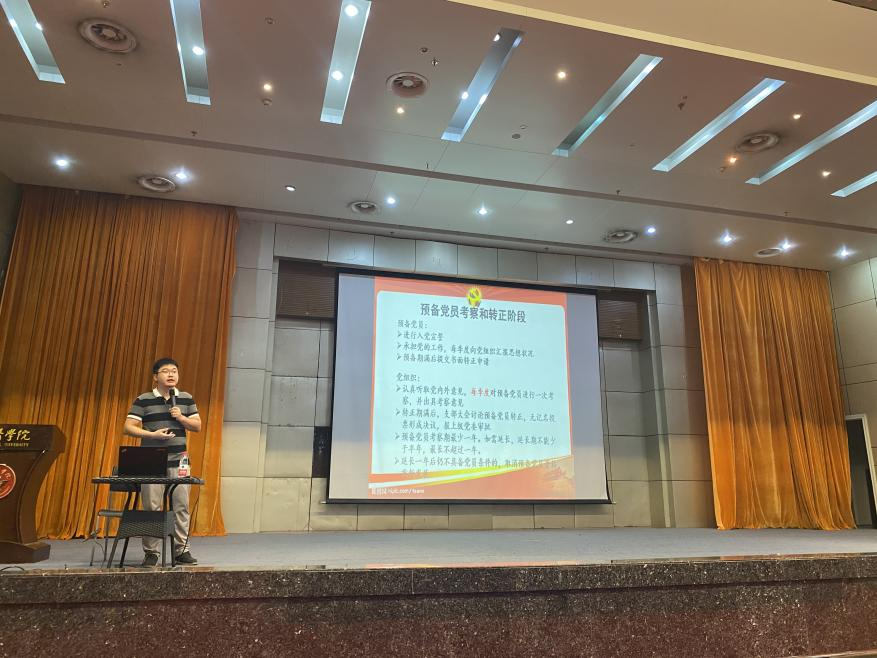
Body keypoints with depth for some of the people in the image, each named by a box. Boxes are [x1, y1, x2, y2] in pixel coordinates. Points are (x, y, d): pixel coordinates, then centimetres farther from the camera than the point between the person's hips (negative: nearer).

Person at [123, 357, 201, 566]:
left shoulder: (186, 399, 10)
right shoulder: (143, 400, 0)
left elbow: (197, 426, 12)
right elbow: (129, 427, -3)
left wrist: (182, 418, -6)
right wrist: (152, 434, -16)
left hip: (179, 462, 3)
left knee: (181, 506, 2)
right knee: (152, 508, 0)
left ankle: (182, 550, 12)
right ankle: (151, 553, 12)